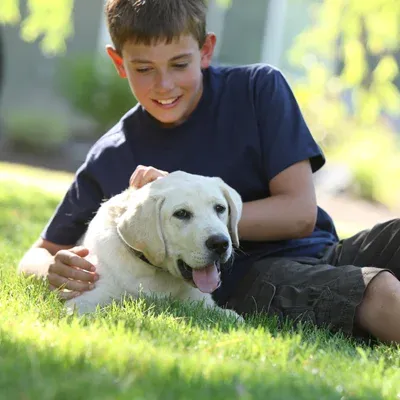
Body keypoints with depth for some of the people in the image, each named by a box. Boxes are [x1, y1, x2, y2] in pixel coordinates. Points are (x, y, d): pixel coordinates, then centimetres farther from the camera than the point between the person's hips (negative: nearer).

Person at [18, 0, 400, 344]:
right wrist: (55, 270, -13)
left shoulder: (258, 89, 4)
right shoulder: (111, 159, 7)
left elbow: (300, 213, -2)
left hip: (318, 254, 2)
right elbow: (37, 256, 13)